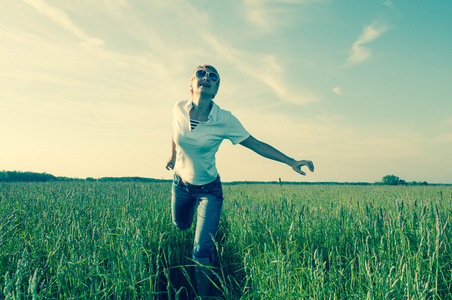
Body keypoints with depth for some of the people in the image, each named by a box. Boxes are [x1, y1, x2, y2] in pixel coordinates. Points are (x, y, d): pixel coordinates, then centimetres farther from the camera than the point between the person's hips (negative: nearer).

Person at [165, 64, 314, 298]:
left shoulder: (224, 120, -23)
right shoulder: (179, 109, -16)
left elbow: (256, 144, -17)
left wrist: (291, 162, -21)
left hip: (209, 189, -3)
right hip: (181, 184, 3)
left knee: (202, 251, -7)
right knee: (180, 225, 29)